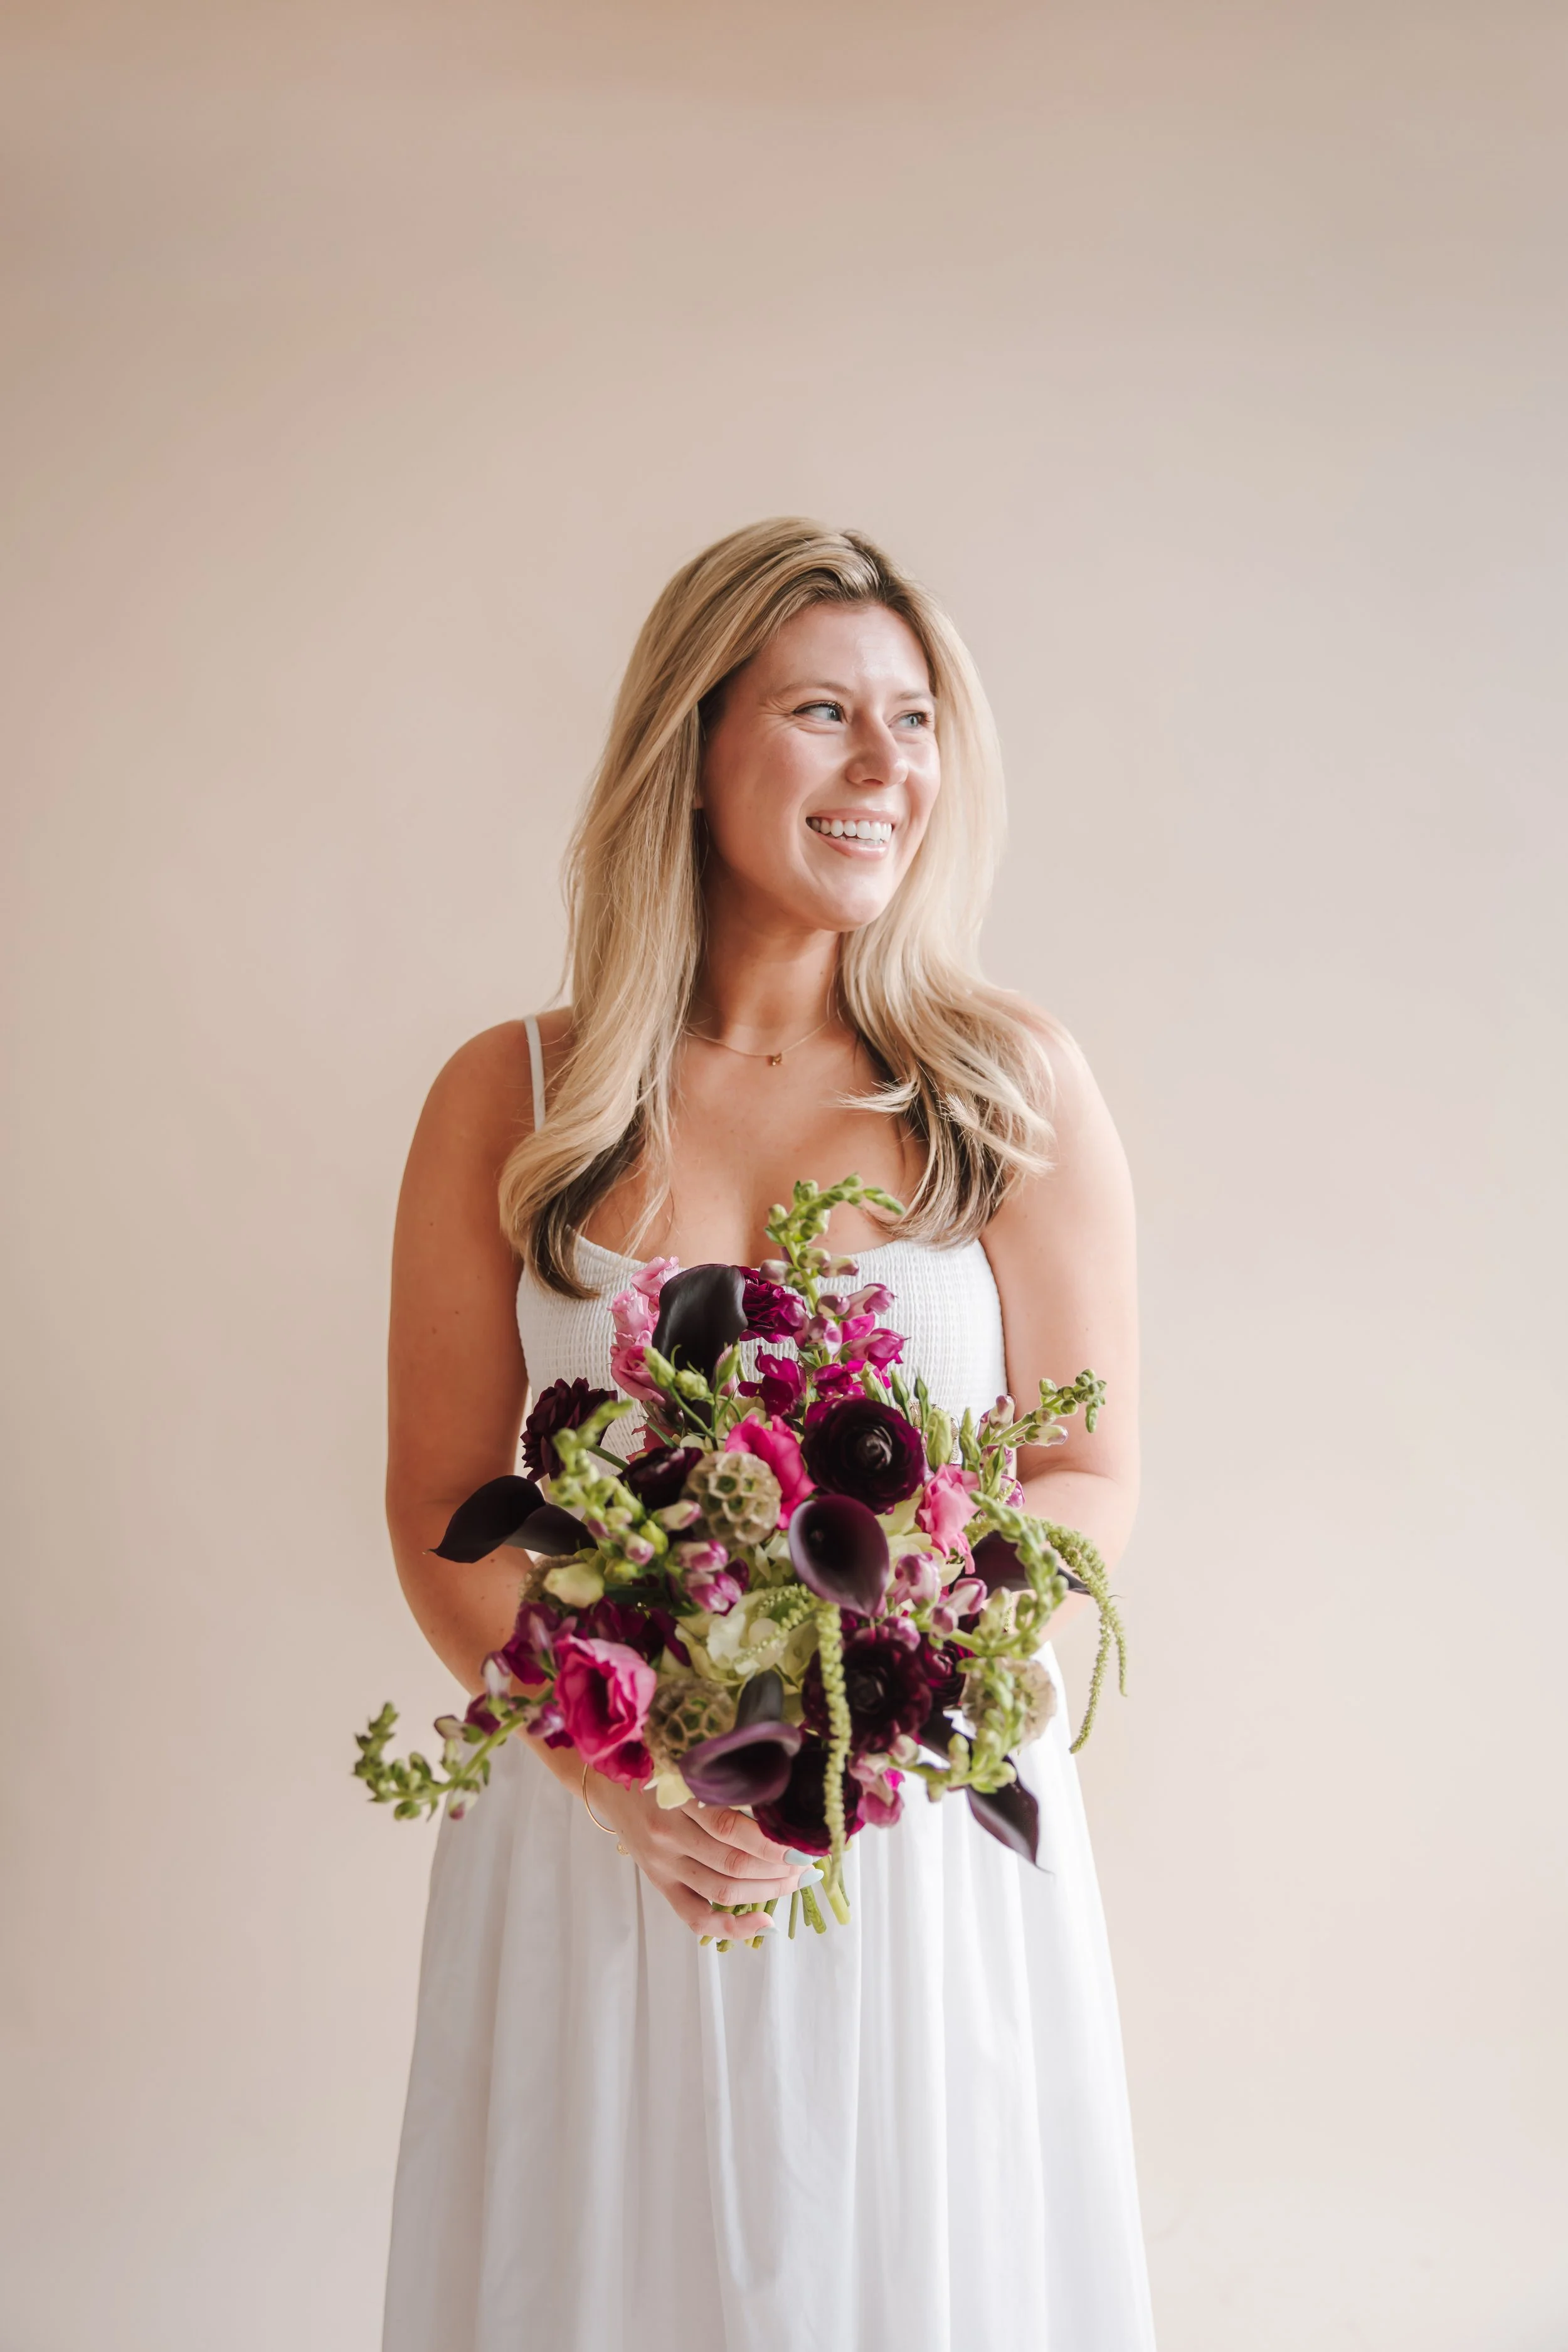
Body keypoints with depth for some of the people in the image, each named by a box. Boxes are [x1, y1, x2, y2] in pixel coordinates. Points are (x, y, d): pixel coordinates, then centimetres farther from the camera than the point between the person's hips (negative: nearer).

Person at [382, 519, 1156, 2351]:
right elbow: (439, 1509, 0)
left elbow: (1092, 1478, -1)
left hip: (935, 1823, 0)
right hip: (595, 1830, 0)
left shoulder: (1016, 1090, -1)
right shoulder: (509, 1102, -1)